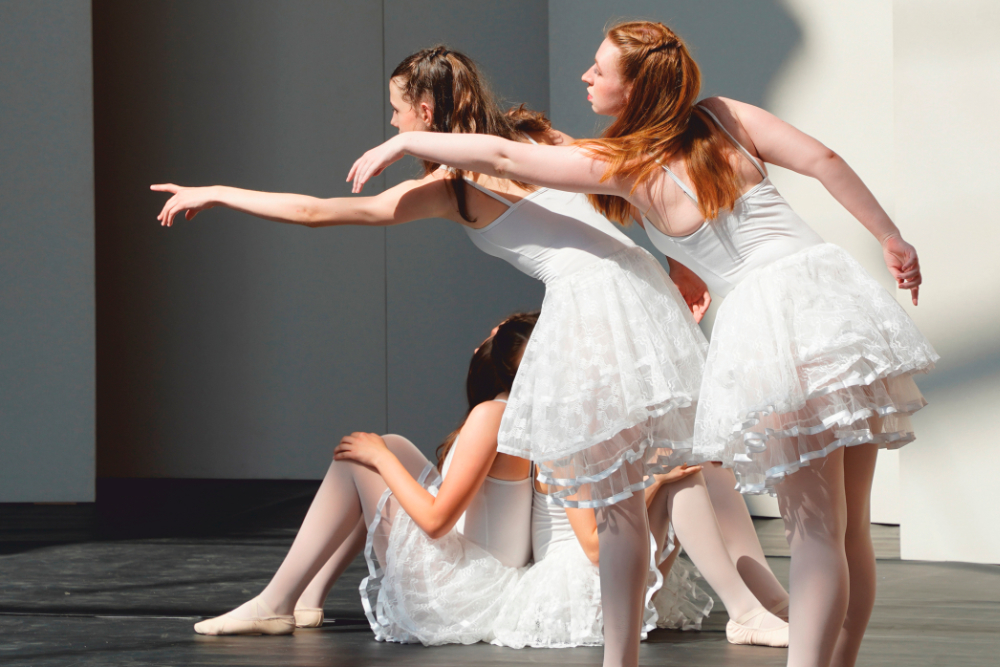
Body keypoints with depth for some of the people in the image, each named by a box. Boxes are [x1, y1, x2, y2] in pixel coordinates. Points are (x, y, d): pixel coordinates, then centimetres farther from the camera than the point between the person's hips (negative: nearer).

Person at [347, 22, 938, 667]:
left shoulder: (626, 167, 1)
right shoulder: (723, 117, 13)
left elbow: (502, 157, 3)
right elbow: (822, 159, 8)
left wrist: (402, 142, 16)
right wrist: (892, 238, 16)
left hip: (769, 314, -6)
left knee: (817, 528, -7)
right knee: (850, 524, 9)